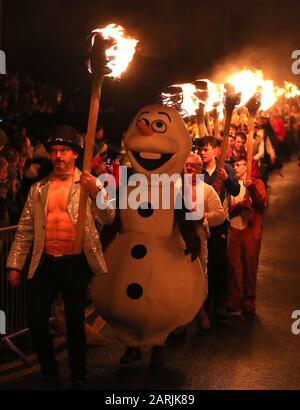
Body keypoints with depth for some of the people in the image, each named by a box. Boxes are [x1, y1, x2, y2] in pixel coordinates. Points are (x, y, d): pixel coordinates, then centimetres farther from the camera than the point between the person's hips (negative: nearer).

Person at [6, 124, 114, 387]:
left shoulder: (89, 185, 1)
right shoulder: (38, 189, 10)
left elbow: (108, 218, -13)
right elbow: (25, 230, 11)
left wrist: (96, 193, -31)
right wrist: (15, 264, 5)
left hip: (76, 264, -2)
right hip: (45, 264, 3)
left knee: (75, 323, 9)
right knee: (36, 321, 1)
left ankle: (79, 377, 27)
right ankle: (49, 373, 23)